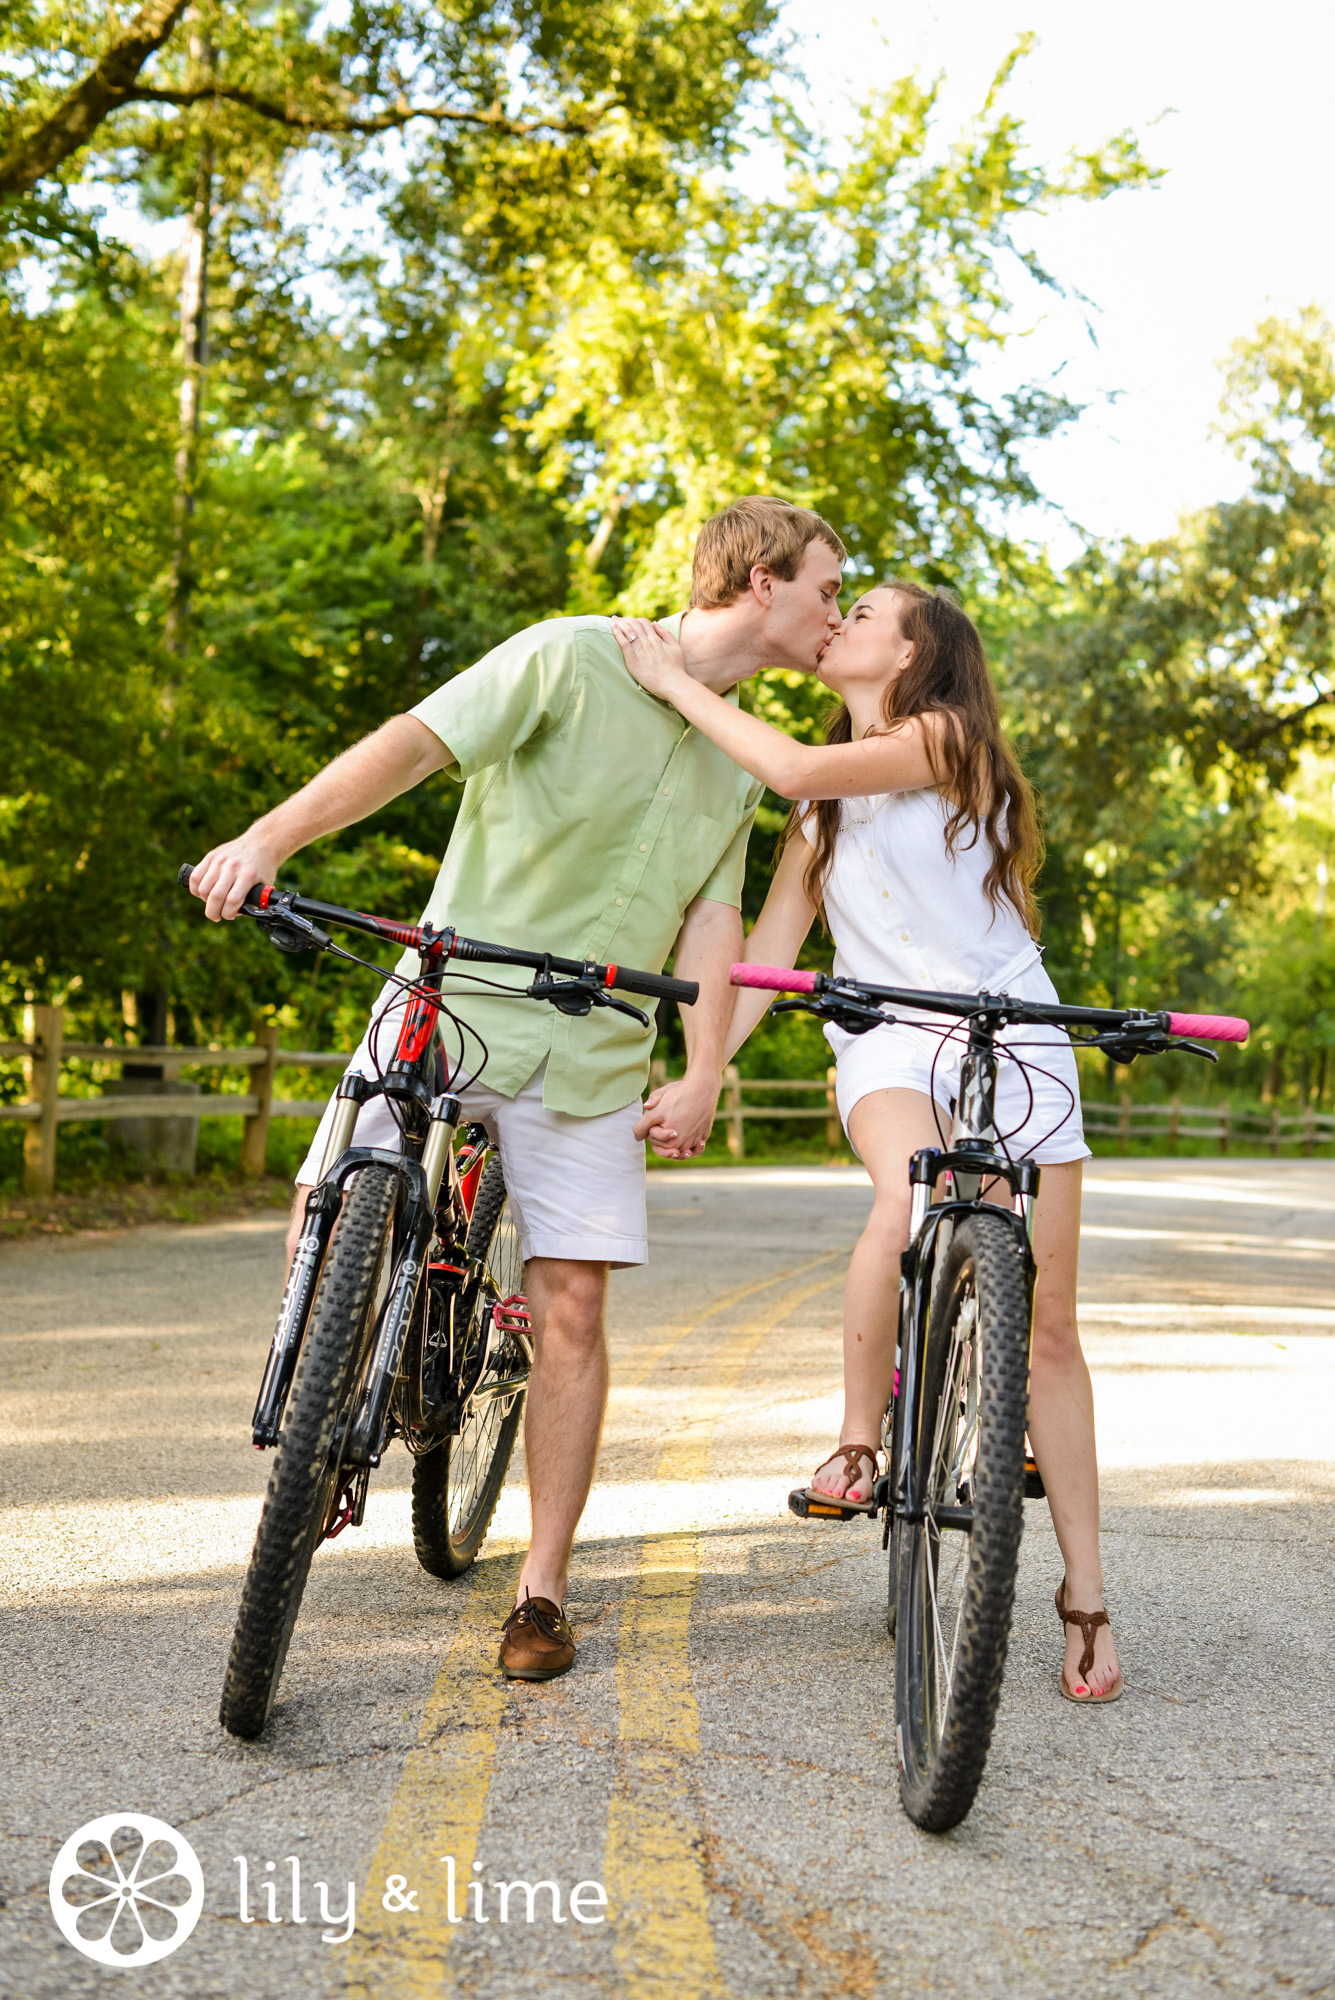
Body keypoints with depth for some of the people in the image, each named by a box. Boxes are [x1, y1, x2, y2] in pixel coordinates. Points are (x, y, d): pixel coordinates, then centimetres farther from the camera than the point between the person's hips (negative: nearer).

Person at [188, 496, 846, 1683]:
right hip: (450, 1004, -3)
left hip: (590, 1054, 4)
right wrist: (269, 837, -29)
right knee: (328, 1216, -12)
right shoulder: (575, 658, -5)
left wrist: (702, 1074, -7)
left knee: (572, 1306, -3)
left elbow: (713, 917, 7)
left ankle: (542, 1588, 10)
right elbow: (417, 742, -14)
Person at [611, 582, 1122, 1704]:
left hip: (1015, 1041, -3)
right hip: (886, 1044, 3)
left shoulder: (946, 738, -4)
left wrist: (674, 682, -11)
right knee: (910, 1200, -33)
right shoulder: (822, 811, 16)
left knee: (1047, 1324, -3)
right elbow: (766, 947, 12)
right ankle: (858, 1434, -14)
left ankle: (1085, 1596, 6)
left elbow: (800, 770, -20)